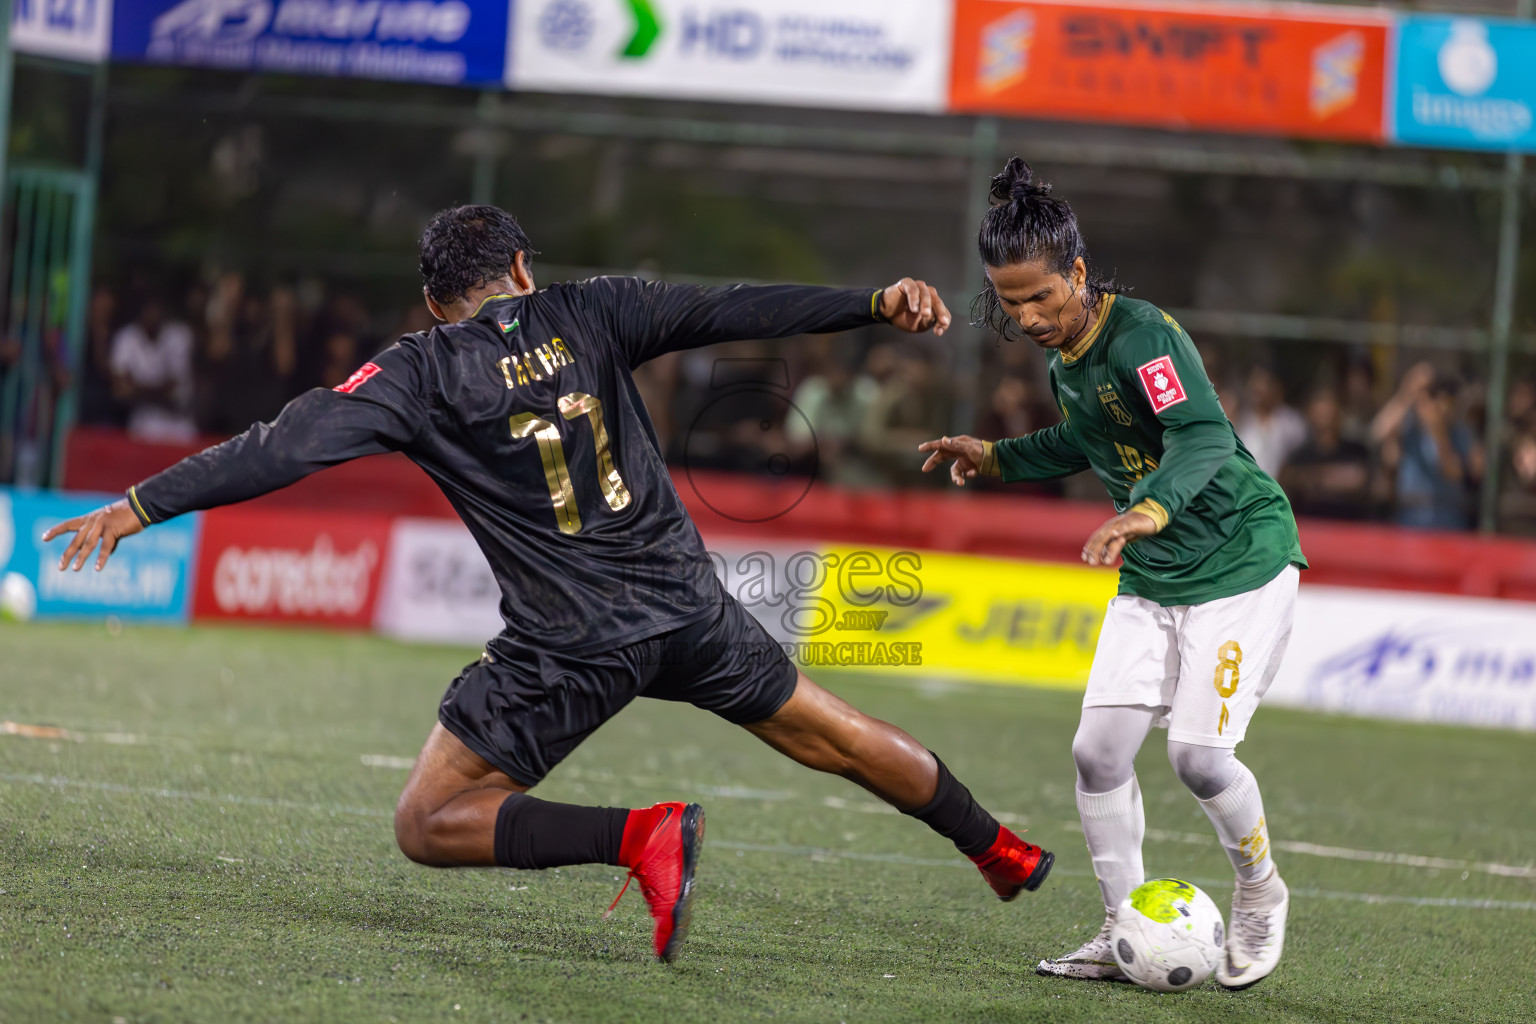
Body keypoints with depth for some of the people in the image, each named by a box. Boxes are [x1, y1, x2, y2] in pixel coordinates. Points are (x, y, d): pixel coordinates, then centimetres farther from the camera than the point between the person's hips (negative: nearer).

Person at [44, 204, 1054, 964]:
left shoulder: (421, 373, -1)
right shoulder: (584, 313, 6)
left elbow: (286, 447, -8)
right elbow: (724, 310, -1)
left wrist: (138, 507, -6)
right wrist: (874, 303, -4)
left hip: (568, 645, -4)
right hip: (686, 607, 4)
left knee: (428, 826, 3)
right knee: (829, 731, 26)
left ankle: (642, 836, -17)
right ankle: (1000, 849, 39)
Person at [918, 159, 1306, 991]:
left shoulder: (1141, 335, -24)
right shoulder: (1063, 353, 3)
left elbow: (1204, 437, -39)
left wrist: (1151, 510, -56)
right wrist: (995, 457, 12)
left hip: (1241, 560, -8)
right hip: (1152, 578, 8)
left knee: (1198, 751, -15)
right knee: (1099, 749, -3)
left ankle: (1261, 894, 14)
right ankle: (1125, 933, 10)